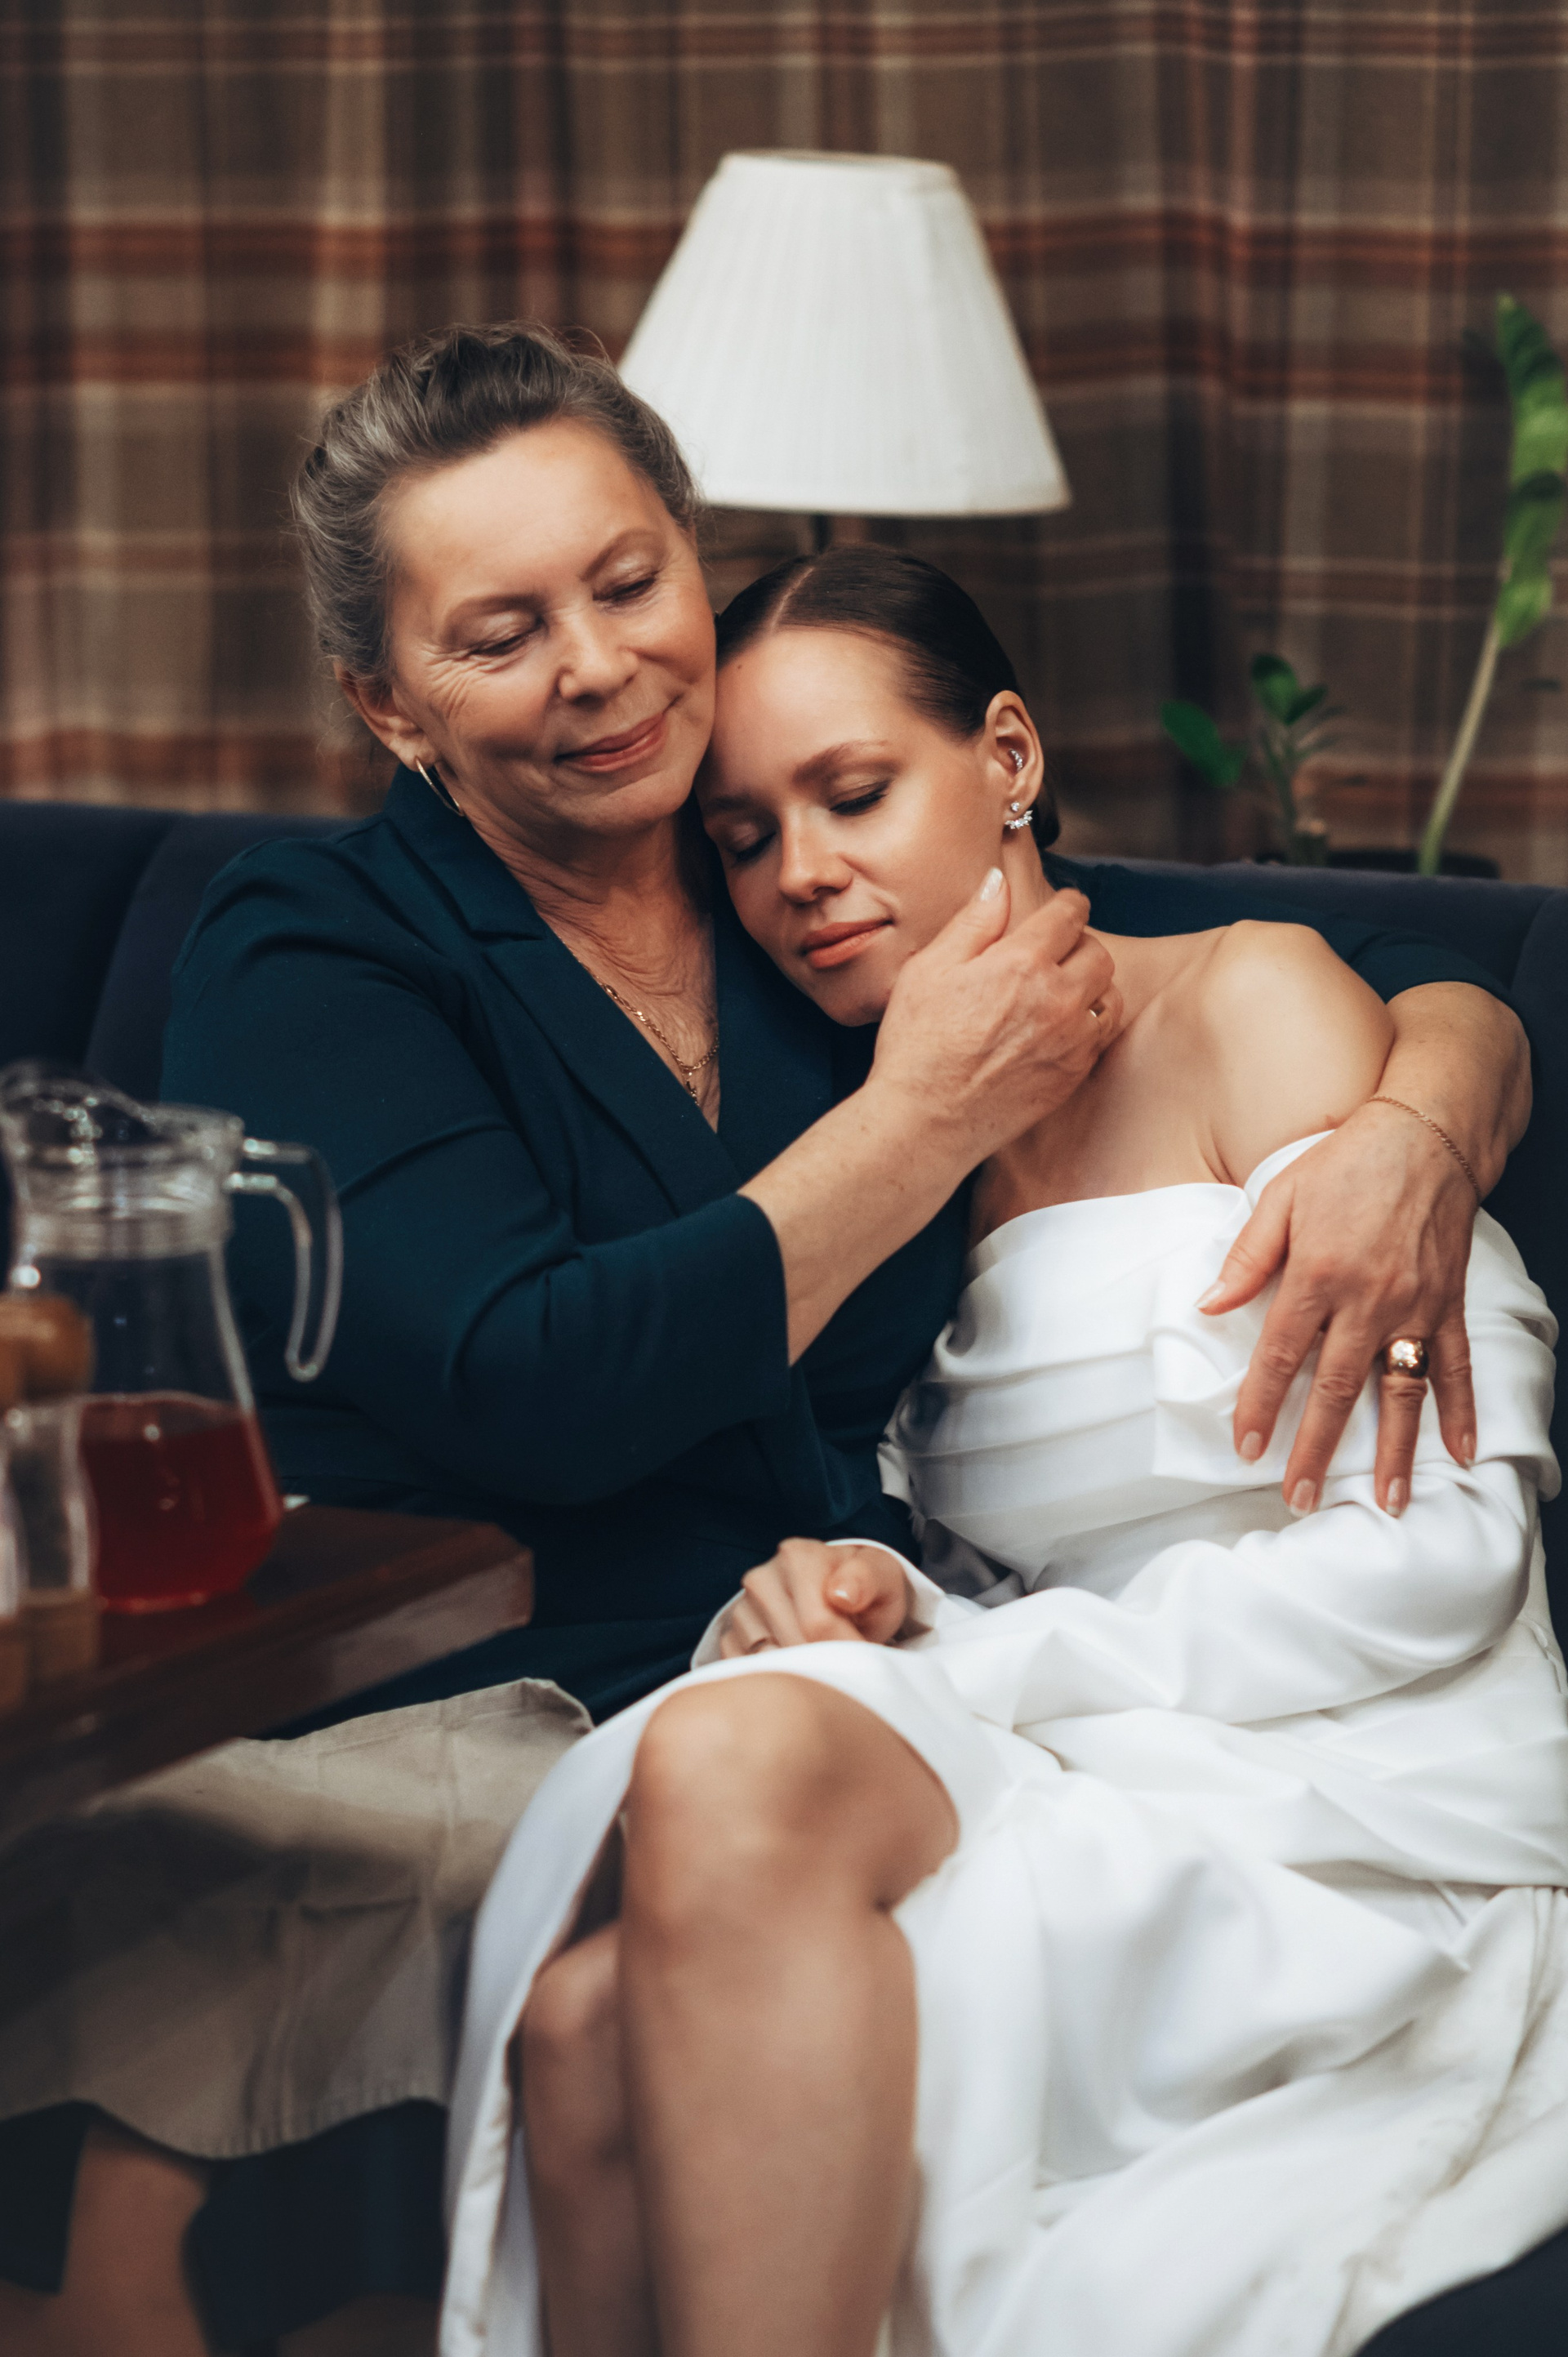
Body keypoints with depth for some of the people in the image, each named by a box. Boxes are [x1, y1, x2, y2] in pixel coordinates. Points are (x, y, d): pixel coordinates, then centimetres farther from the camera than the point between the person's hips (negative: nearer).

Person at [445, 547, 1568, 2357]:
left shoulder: (1249, 1000, 2)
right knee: (583, 2023, -27)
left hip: (1355, 1839, -5)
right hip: (1097, 1809, 5)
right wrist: (885, 1612, -6)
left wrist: (972, 1669, -11)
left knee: (738, 1763, -33)